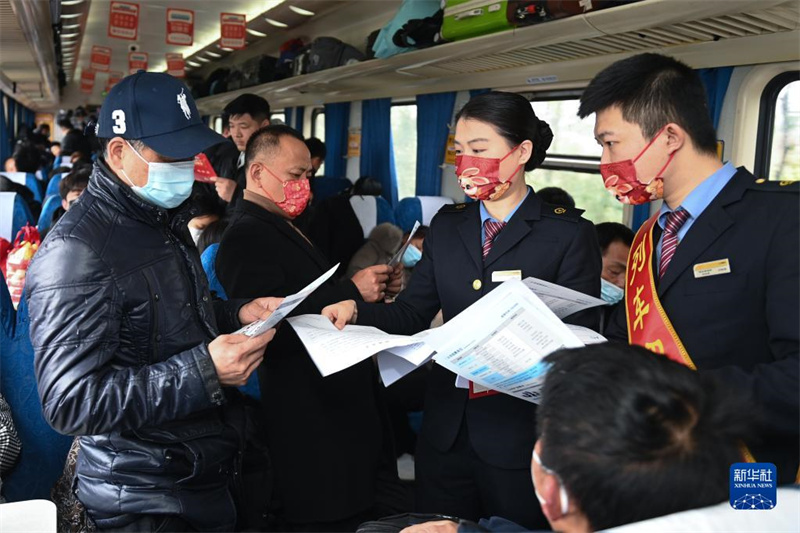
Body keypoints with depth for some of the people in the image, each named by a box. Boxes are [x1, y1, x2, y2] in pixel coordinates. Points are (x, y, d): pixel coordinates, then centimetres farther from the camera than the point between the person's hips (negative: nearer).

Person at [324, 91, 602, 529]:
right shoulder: (446, 226, 8)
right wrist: (356, 311, -14)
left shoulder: (570, 234, -6)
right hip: (446, 429, 5)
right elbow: (412, 314, 5)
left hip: (520, 434, -4)